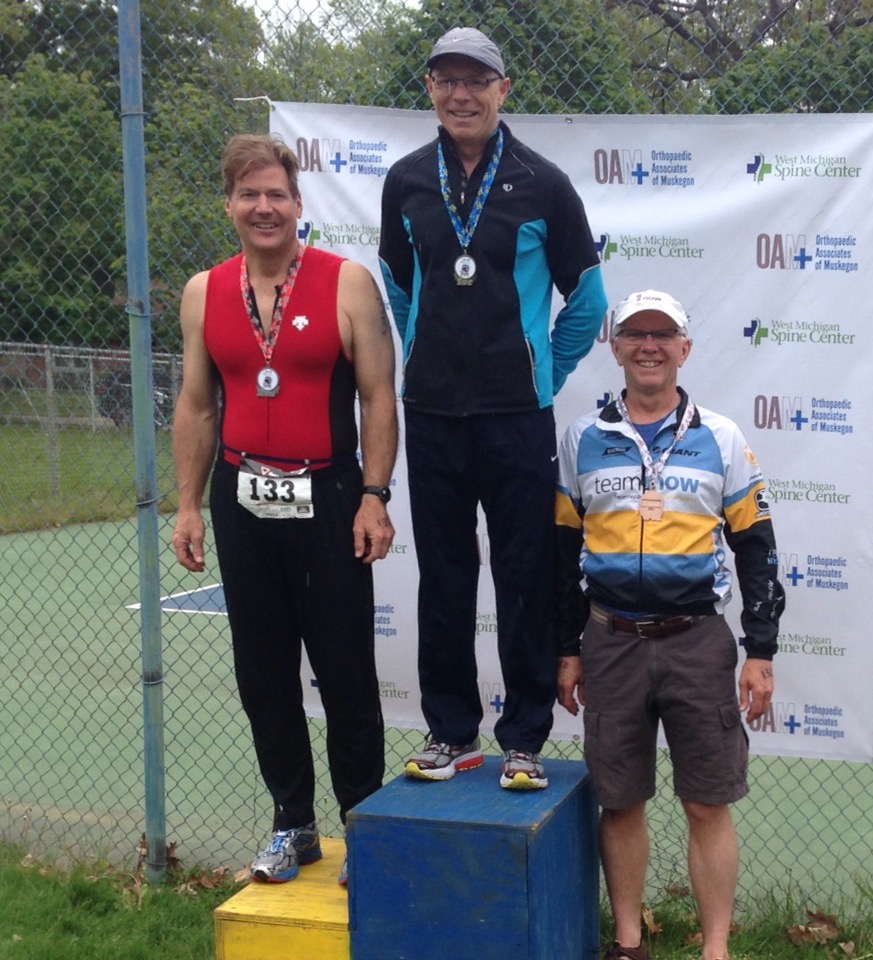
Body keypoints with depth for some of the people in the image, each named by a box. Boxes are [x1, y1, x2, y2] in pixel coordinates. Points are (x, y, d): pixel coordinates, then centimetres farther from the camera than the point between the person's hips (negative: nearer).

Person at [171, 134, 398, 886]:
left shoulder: (347, 283, -6)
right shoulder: (204, 294, 6)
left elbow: (379, 397, -6)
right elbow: (196, 407, 11)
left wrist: (374, 497, -12)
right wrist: (188, 505, 7)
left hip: (327, 500, -4)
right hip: (241, 502, 4)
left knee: (346, 673, 2)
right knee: (263, 675, 10)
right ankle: (293, 824, 24)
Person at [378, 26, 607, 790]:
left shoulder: (542, 183, -3)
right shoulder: (406, 183, 5)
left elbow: (587, 300, 5)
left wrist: (545, 376, 6)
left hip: (517, 416, -3)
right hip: (431, 413, 3)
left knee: (527, 578, 2)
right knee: (443, 577, 9)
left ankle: (525, 740, 13)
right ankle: (453, 732, 21)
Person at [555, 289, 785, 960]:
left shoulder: (722, 439, 4)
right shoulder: (584, 441, 7)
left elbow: (756, 550, 4)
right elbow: (564, 553, 11)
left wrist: (761, 653, -1)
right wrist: (567, 650, 9)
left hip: (698, 641, -1)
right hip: (612, 644, 1)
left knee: (708, 804, 2)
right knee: (620, 803, 7)